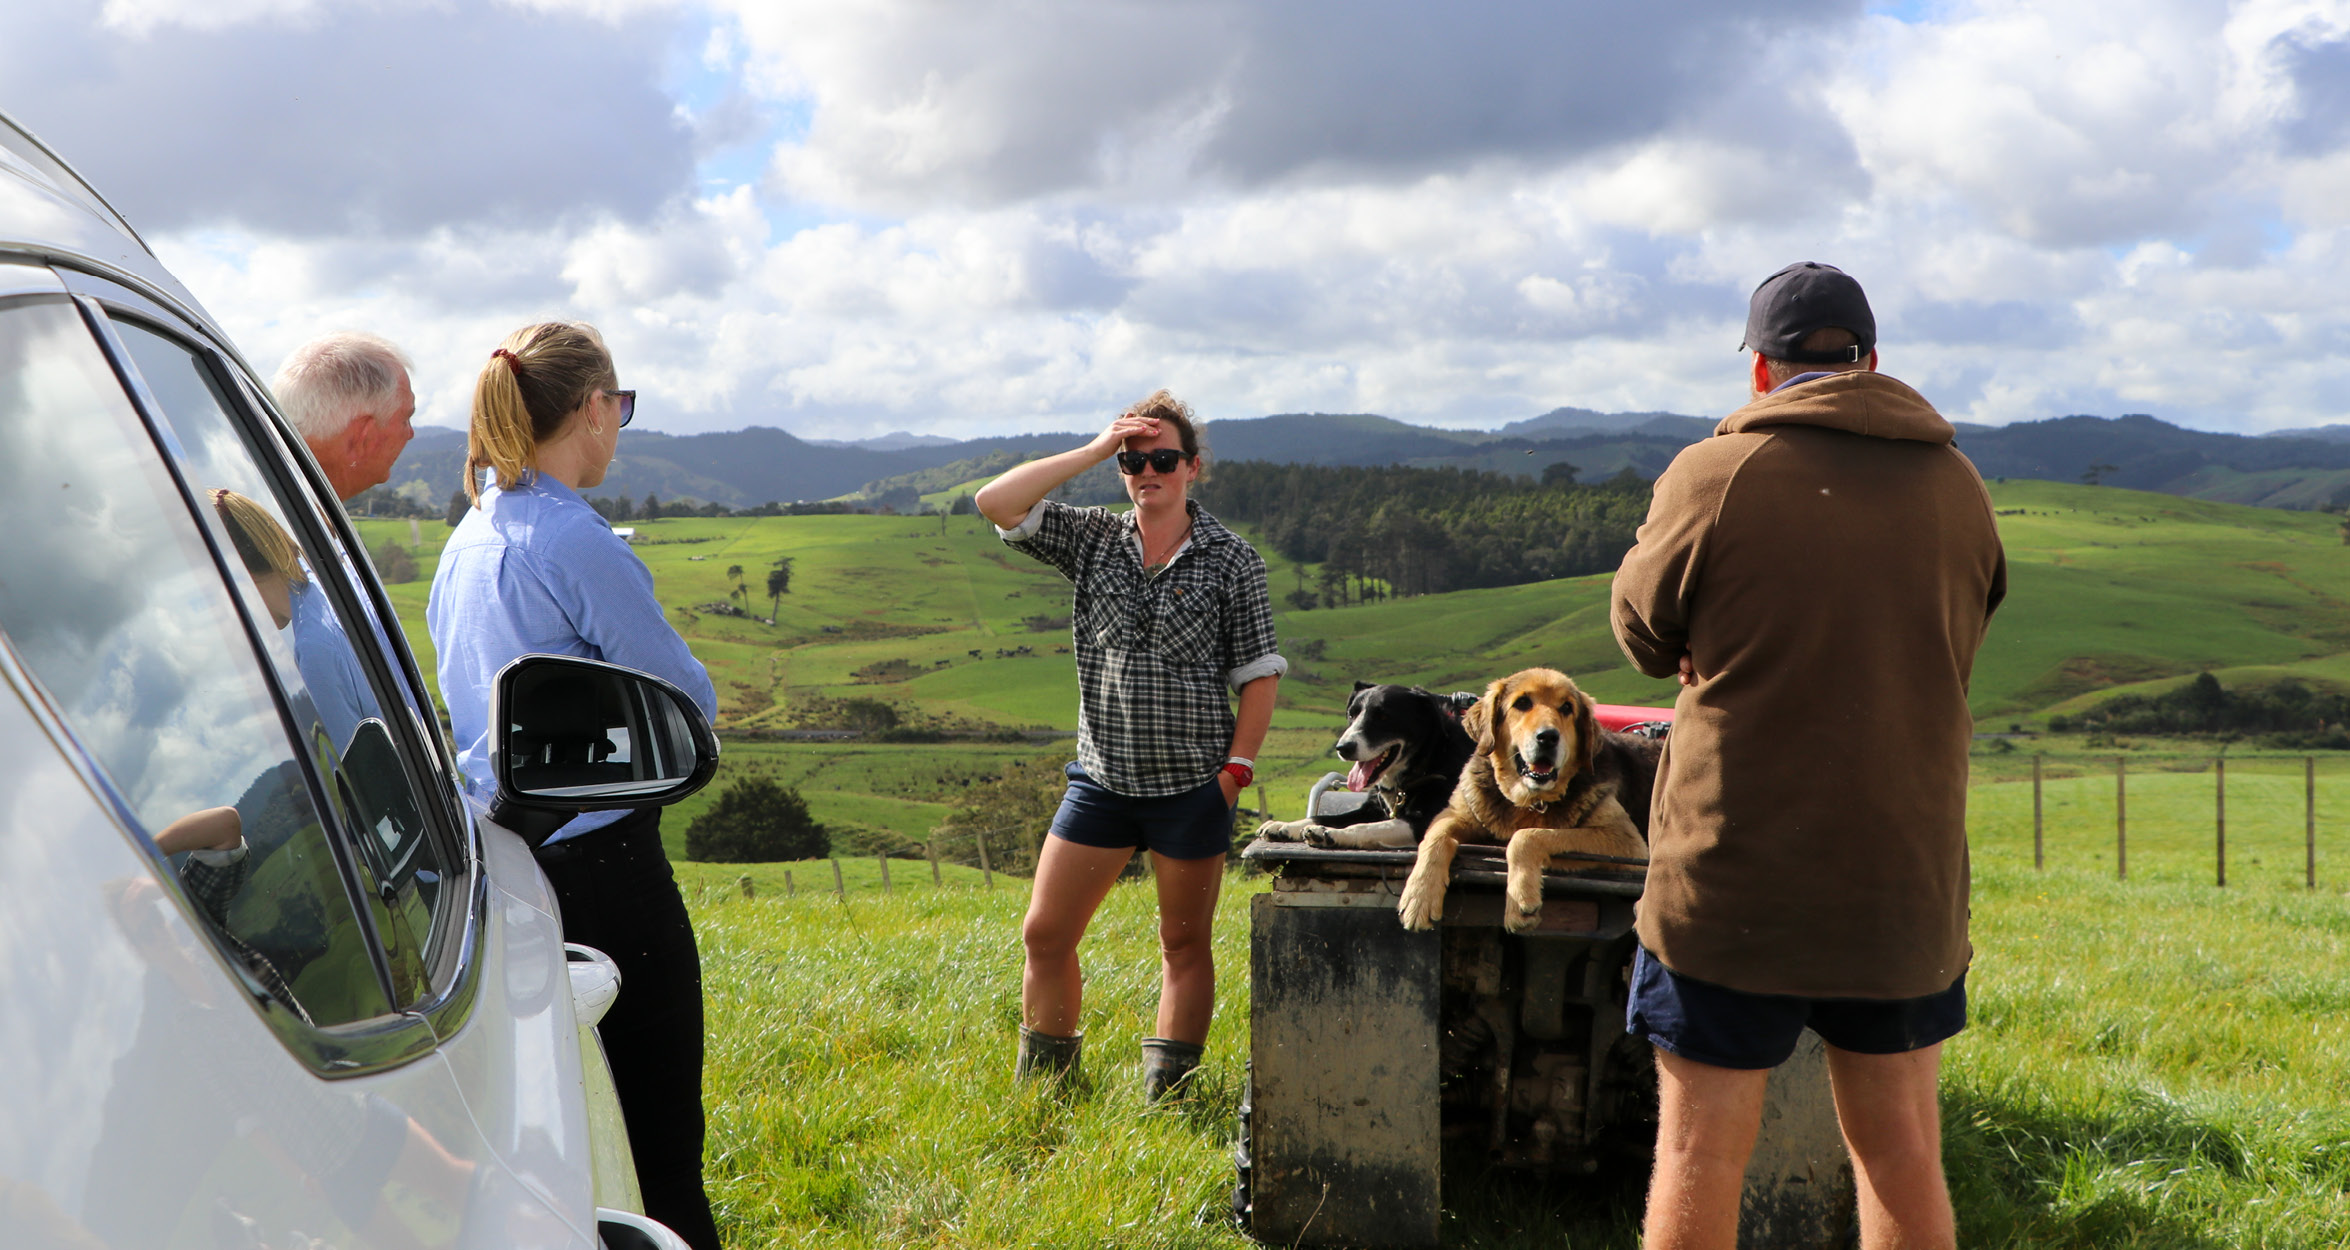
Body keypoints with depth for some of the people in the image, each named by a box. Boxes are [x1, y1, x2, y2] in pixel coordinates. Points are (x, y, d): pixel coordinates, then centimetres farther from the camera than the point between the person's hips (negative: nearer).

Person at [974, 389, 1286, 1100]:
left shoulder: (1232, 560, -1)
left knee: (1185, 945, 7)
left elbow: (1260, 673, -1)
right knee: (1045, 934, 4)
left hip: (1192, 784, -3)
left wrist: (1236, 768, -9)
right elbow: (994, 503, -6)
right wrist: (1093, 451, -8)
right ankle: (1038, 1089, 20)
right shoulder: (1093, 539, 6)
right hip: (1101, 776, 3)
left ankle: (1164, 1097, 17)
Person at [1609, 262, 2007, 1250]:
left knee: (1701, 1148, 6)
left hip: (1734, 880, -4)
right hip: (1906, 881, 4)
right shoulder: (1957, 488, 3)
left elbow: (1644, 632, 2)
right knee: (1901, 1148, 15)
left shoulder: (1714, 477, -11)